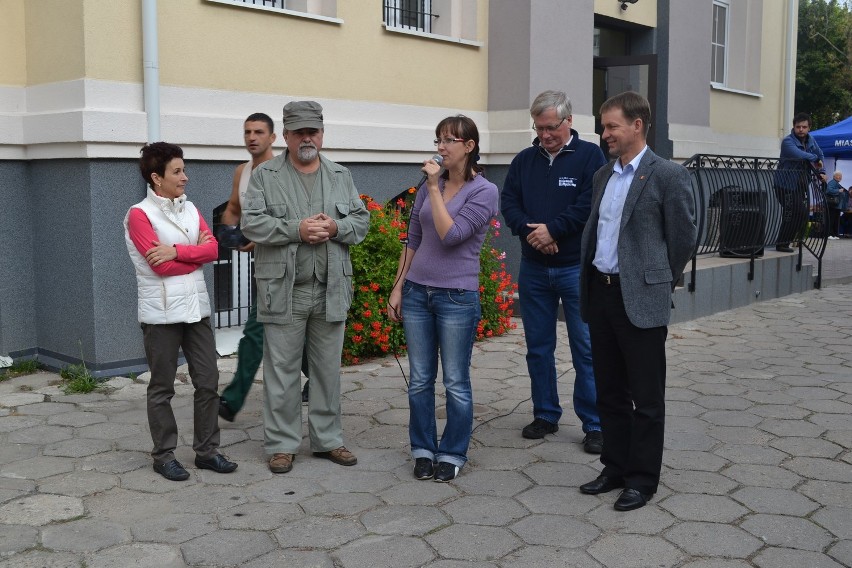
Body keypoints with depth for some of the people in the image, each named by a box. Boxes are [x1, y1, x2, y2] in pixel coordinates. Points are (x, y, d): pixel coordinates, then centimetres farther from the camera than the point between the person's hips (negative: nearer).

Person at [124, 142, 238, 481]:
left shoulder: (190, 209, 11)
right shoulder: (139, 215, -8)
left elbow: (213, 249, -2)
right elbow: (160, 265, -17)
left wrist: (177, 251, -16)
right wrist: (196, 252, -4)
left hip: (196, 308, 6)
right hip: (162, 313, -6)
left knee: (208, 382, 7)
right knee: (162, 389, 5)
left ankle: (207, 451, 18)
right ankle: (164, 456, 17)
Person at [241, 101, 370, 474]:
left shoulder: (341, 176, 12)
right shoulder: (265, 175, 1)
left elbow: (361, 220, 9)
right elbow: (252, 224, -8)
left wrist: (335, 228, -12)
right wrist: (297, 230, -18)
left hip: (331, 291, 3)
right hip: (283, 291, -3)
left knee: (328, 369, 11)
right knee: (281, 371, 3)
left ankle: (328, 439, 24)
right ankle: (281, 444, 16)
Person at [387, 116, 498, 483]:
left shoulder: (484, 192, -7)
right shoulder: (429, 186, 8)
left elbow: (451, 235, -19)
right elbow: (413, 240, 14)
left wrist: (435, 188, -15)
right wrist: (397, 287, 10)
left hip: (457, 297, -5)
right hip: (417, 292, 5)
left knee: (456, 383, 4)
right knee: (420, 380, 10)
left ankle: (453, 454, 19)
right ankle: (423, 450, 23)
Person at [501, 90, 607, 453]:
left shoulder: (589, 156, -3)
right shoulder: (524, 160, 10)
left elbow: (590, 205, -13)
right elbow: (509, 204, 4)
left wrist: (552, 229, -16)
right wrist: (530, 231, -13)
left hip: (576, 267, -4)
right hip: (533, 269, 5)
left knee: (585, 348, -1)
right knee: (538, 347, 11)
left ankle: (594, 424, 8)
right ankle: (546, 415, 25)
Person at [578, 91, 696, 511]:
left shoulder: (667, 175, -9)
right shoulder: (603, 175, 13)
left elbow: (683, 238, -5)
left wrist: (659, 282, 3)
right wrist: (589, 279, 15)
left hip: (641, 300, -7)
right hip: (600, 294, 7)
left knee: (646, 398, 4)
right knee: (610, 393, 15)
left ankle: (643, 479, 16)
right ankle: (615, 468, 28)